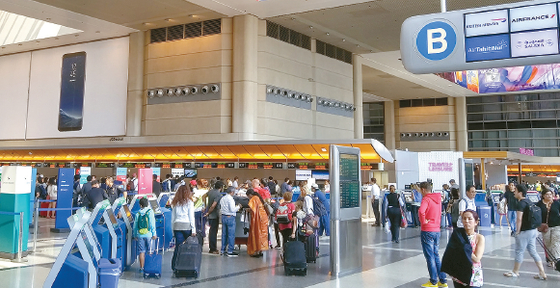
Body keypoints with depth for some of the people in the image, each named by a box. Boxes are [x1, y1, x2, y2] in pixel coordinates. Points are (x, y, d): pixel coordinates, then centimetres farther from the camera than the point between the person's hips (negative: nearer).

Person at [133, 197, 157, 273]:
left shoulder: (138, 213, 4)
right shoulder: (150, 212, -4)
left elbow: (135, 225, 8)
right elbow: (152, 224, -9)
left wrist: (135, 235, 19)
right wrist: (154, 234, -6)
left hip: (140, 235, 2)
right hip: (148, 234, -2)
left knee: (141, 252, 5)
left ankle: (141, 268, 7)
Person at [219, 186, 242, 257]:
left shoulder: (222, 198, 10)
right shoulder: (230, 198, -14)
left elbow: (220, 209, 14)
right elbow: (232, 209, -17)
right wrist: (238, 207, -3)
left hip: (223, 217, 8)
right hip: (230, 217, -8)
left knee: (224, 234, 14)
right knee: (231, 234, -2)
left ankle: (223, 250, 19)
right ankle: (230, 251, -1)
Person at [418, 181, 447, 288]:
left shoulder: (426, 199, -14)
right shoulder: (438, 198, 11)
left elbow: (421, 211, -33)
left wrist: (423, 221, -19)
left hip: (427, 231, -7)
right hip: (437, 230, 7)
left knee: (430, 257, 1)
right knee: (436, 256, 15)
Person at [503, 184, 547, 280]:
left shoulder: (521, 203, -17)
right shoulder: (529, 201, 11)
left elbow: (519, 219, -21)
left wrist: (518, 231, -12)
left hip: (525, 231, -9)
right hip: (533, 230, 9)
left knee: (519, 251, 5)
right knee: (533, 251, 12)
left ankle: (515, 272, 17)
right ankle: (542, 273, 10)